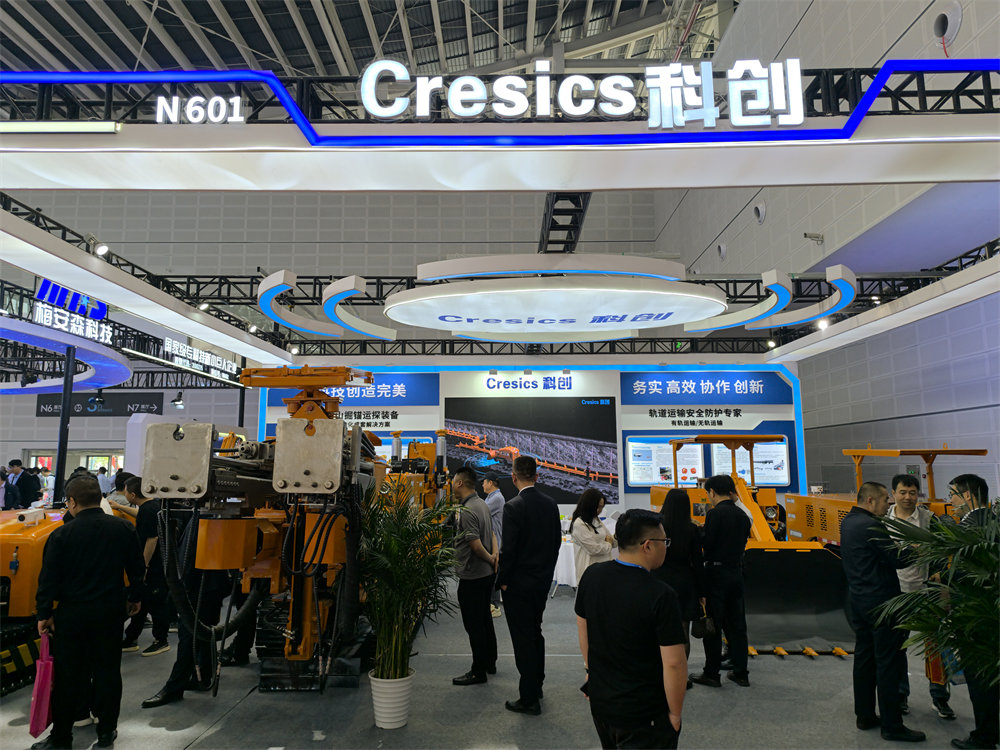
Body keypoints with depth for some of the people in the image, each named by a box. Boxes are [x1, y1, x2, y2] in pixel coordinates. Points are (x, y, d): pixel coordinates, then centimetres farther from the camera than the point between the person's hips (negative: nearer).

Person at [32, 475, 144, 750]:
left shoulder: (61, 535, -13)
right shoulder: (123, 529, -4)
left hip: (72, 614, -3)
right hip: (110, 611, 3)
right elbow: (136, 569, 5)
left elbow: (49, 578, -9)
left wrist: (44, 613, 2)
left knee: (68, 675, 10)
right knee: (107, 670, 13)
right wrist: (135, 597, 18)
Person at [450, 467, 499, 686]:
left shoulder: (467, 511, -22)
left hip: (471, 576, -10)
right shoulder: (482, 504, 9)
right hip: (486, 574, 10)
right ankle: (490, 663, 32)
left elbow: (476, 546, -24)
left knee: (474, 624, 1)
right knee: (485, 619, 20)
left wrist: (491, 559, -9)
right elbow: (492, 533, 12)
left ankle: (478, 671, 10)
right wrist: (495, 553, -4)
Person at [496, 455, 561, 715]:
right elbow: (557, 541, 9)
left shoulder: (513, 507, -19)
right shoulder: (551, 504, 2)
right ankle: (536, 685, 35)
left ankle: (529, 699, 10)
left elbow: (508, 549, -19)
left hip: (519, 584, -7)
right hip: (543, 580, 7)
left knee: (523, 639, 2)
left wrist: (502, 580, -7)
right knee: (535, 633, 22)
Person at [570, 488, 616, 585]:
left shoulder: (597, 520, 12)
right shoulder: (579, 524, -15)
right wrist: (608, 545, 1)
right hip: (590, 570, -7)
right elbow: (593, 549, -16)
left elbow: (611, 540, 17)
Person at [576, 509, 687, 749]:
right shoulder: (661, 596, -24)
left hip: (599, 700, 6)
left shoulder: (592, 575, -6)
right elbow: (673, 663, -22)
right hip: (644, 717, -6)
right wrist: (675, 714, -8)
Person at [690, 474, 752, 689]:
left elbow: (706, 544, -17)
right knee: (736, 624, 14)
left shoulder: (715, 513, -16)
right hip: (736, 572, 7)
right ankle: (740, 673, 21)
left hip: (716, 572, -7)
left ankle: (711, 673, 9)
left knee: (713, 625, 3)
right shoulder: (742, 515, 7)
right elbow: (742, 544, 12)